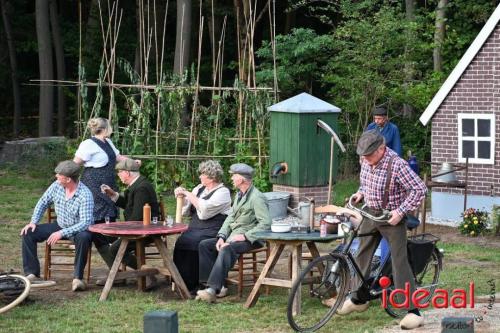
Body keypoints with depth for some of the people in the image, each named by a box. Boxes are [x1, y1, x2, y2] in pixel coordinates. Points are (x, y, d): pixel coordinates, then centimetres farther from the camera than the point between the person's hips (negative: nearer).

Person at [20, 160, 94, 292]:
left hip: (78, 230, -6)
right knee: (28, 233, -8)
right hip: (60, 226, 6)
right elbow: (43, 202, 7)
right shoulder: (56, 186, -8)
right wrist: (34, 222, -6)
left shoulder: (85, 195, -26)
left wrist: (62, 233, -34)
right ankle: (32, 273, -3)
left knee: (83, 238, -40)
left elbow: (86, 223, -30)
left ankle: (77, 277, -27)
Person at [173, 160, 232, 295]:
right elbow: (186, 211, 24)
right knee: (180, 242, -23)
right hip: (195, 228, 7)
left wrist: (189, 194, -10)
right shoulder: (199, 188, 18)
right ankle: (180, 282, -21)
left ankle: (191, 285, -24)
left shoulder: (222, 192, -4)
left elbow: (204, 209, -20)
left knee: (191, 243, -31)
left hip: (212, 231, -7)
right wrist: (181, 196, 6)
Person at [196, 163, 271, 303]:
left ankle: (213, 289, -42)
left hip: (250, 239, -10)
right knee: (204, 245, -3)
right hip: (233, 236, 10)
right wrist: (221, 237, -1)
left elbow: (266, 223, -20)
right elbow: (230, 218, 16)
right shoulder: (239, 195, 18)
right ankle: (210, 283, -10)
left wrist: (245, 236, -23)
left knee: (227, 249, -36)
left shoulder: (257, 198, -12)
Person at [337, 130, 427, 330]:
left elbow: (419, 189, -24)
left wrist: (401, 211, -26)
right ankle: (359, 299, 33)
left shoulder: (397, 165, -25)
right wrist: (361, 192, 1)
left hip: (392, 218, -7)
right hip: (371, 214, 7)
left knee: (399, 261, -10)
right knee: (362, 255, 15)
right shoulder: (366, 161, -3)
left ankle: (413, 311, -9)